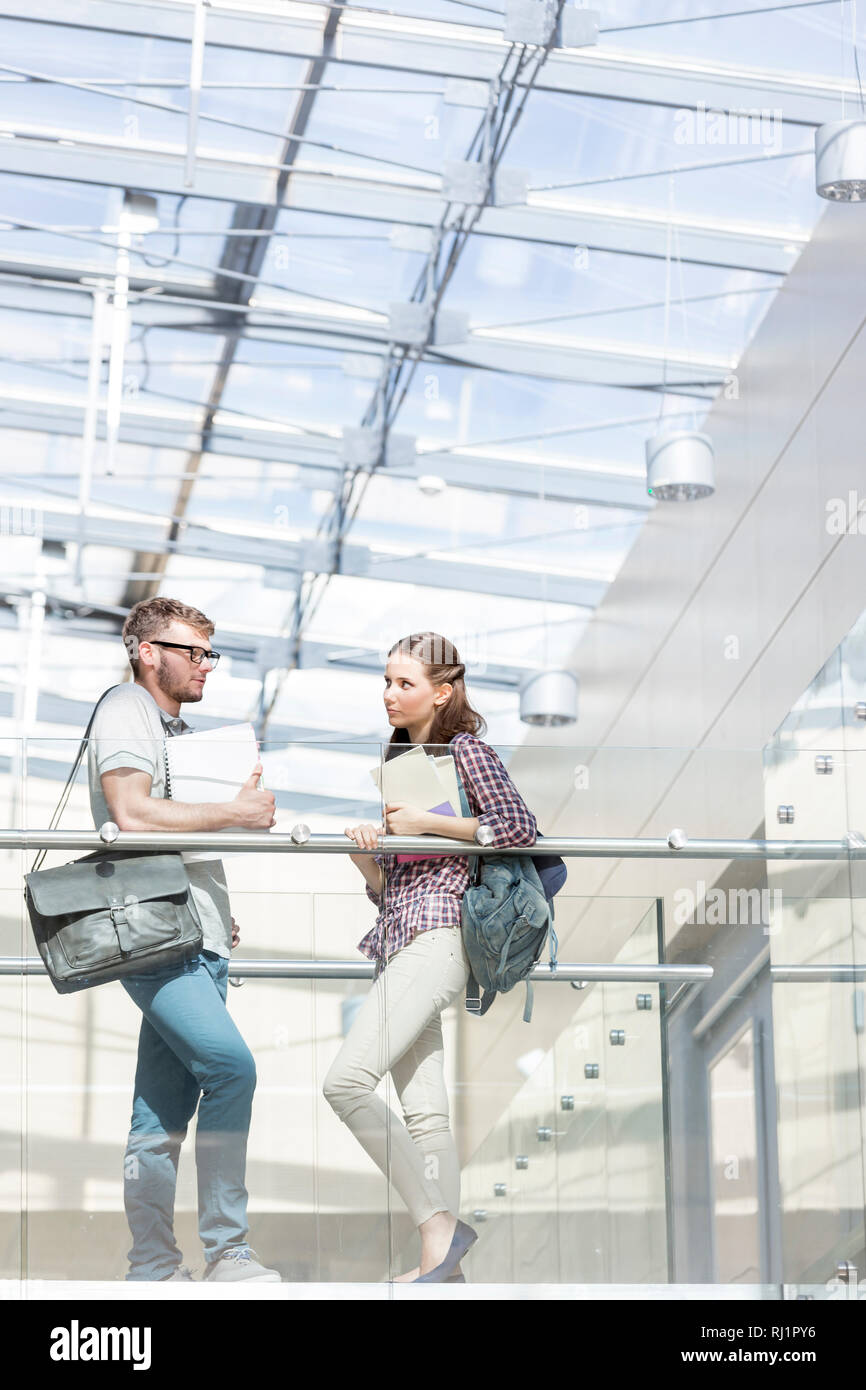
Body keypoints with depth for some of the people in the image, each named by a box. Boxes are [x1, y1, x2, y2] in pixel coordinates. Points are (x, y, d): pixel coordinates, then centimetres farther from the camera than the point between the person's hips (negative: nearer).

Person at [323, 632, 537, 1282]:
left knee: (347, 1080, -21)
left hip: (438, 935, -9)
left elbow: (520, 827, -13)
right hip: (399, 941, 9)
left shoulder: (465, 748, 1)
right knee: (424, 1109, 1)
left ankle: (439, 1225, -17)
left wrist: (427, 821, -10)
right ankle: (443, 1263, -2)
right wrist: (366, 855, 2)